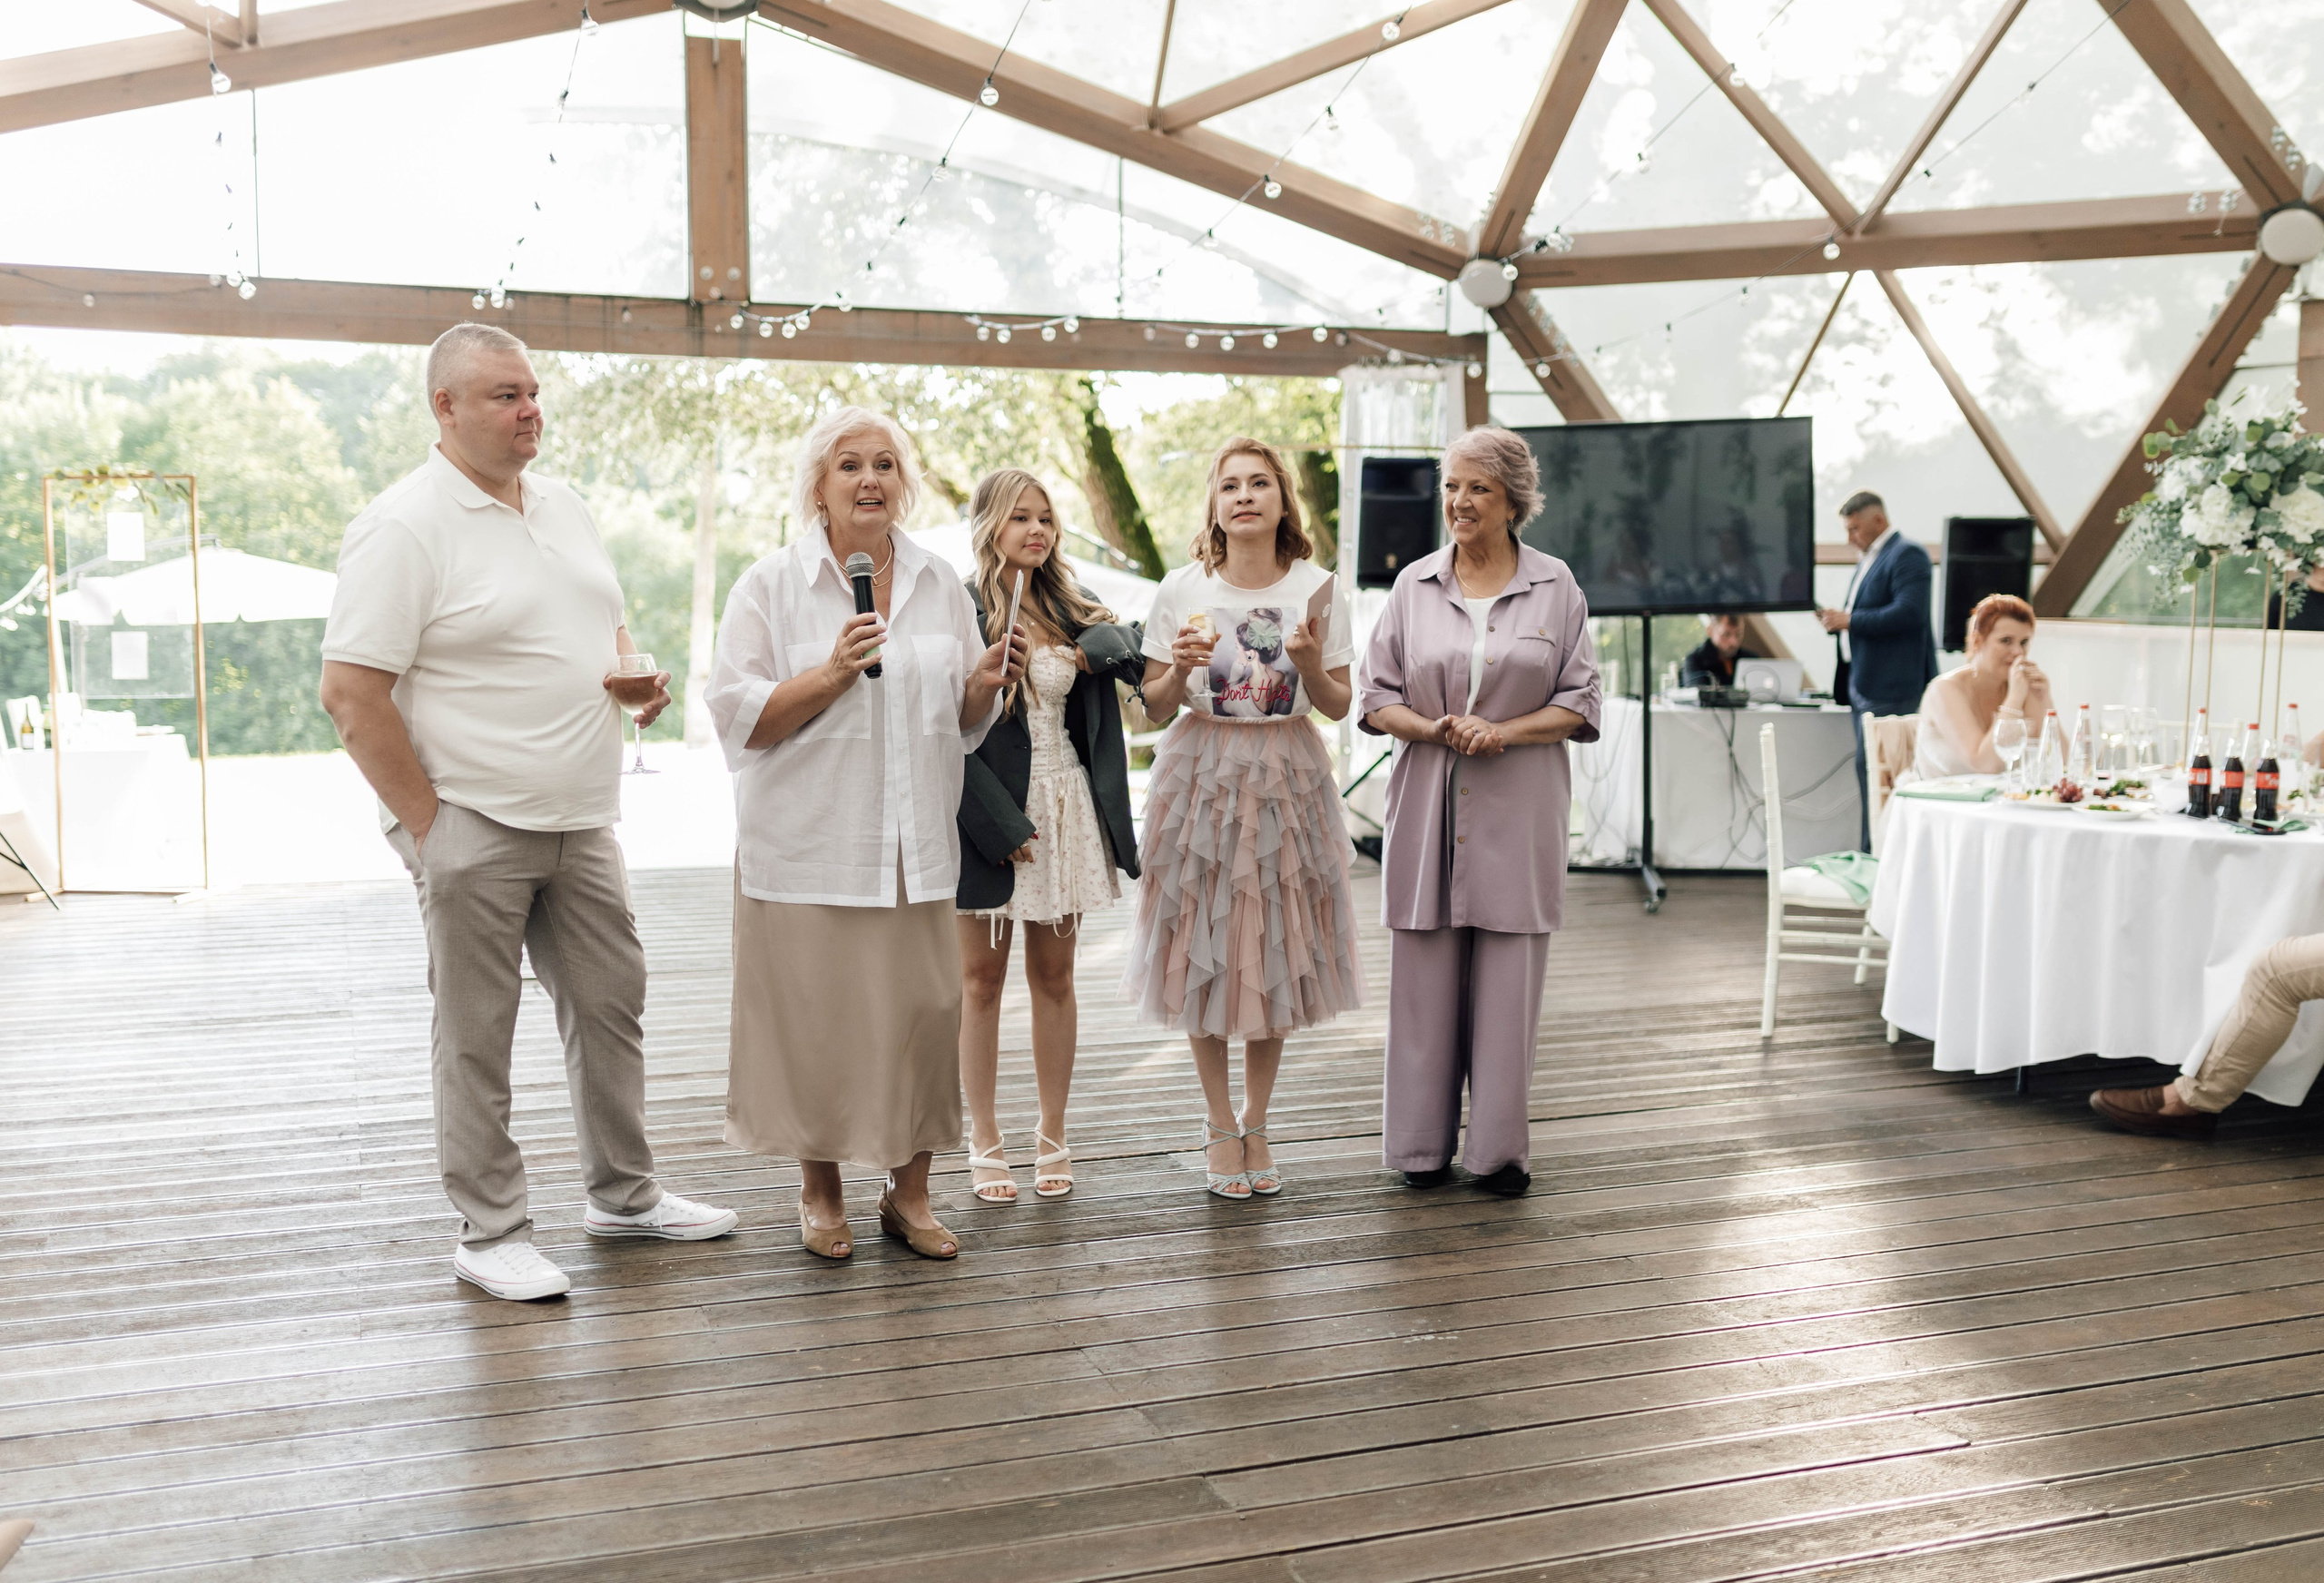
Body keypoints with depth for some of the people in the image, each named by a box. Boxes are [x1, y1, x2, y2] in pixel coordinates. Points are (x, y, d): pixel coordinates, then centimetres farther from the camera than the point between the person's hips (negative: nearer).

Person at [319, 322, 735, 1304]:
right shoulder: (403, 528, -12)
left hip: (580, 822, 8)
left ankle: (625, 1194, 30)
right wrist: (425, 822, -15)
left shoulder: (562, 508, 12)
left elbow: (603, 625, 25)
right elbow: (351, 693, -16)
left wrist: (633, 674, 2)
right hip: (472, 828, -7)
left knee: (612, 1001, 14)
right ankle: (490, 1232, 16)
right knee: (476, 1037, 4)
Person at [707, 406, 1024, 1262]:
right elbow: (739, 718, -7)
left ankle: (909, 1191, 19)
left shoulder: (940, 585, 12)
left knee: (921, 1010, 2)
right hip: (807, 845, -3)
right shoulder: (771, 585, 0)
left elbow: (964, 721, 17)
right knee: (812, 1015, 1)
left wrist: (987, 683, -5)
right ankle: (820, 1190, 23)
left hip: (914, 842, 3)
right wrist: (832, 673, -18)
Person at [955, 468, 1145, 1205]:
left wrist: (1098, 646, -23)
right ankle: (984, 1143, 15)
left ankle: (1052, 1138, 20)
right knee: (982, 978, 5)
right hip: (990, 811, -5)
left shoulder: (1069, 608, 11)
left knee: (1054, 977, 10)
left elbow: (1134, 649, -1)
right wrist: (1002, 826, -15)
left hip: (1066, 807, 5)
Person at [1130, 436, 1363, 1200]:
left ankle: (1257, 1124, 22)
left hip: (1287, 778, 1)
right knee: (1206, 950, 3)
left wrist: (1311, 665, -15)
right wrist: (1181, 670, -17)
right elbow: (1157, 707, 3)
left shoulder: (1316, 588, 0)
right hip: (1202, 775, -1)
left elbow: (1338, 706, 4)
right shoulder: (1182, 590, -2)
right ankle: (1219, 1123, 20)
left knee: (1277, 952, 5)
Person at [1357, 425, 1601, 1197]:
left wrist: (1504, 732, -13)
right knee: (1424, 979, 3)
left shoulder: (1555, 587, 4)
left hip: (1518, 810, -1)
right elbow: (1376, 698, 7)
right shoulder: (1414, 585, 7)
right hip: (1427, 804, 1)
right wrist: (1433, 729, -12)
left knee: (1508, 981, 2)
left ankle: (1500, 1150, 14)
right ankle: (1422, 1146, 15)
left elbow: (1579, 705, 3)